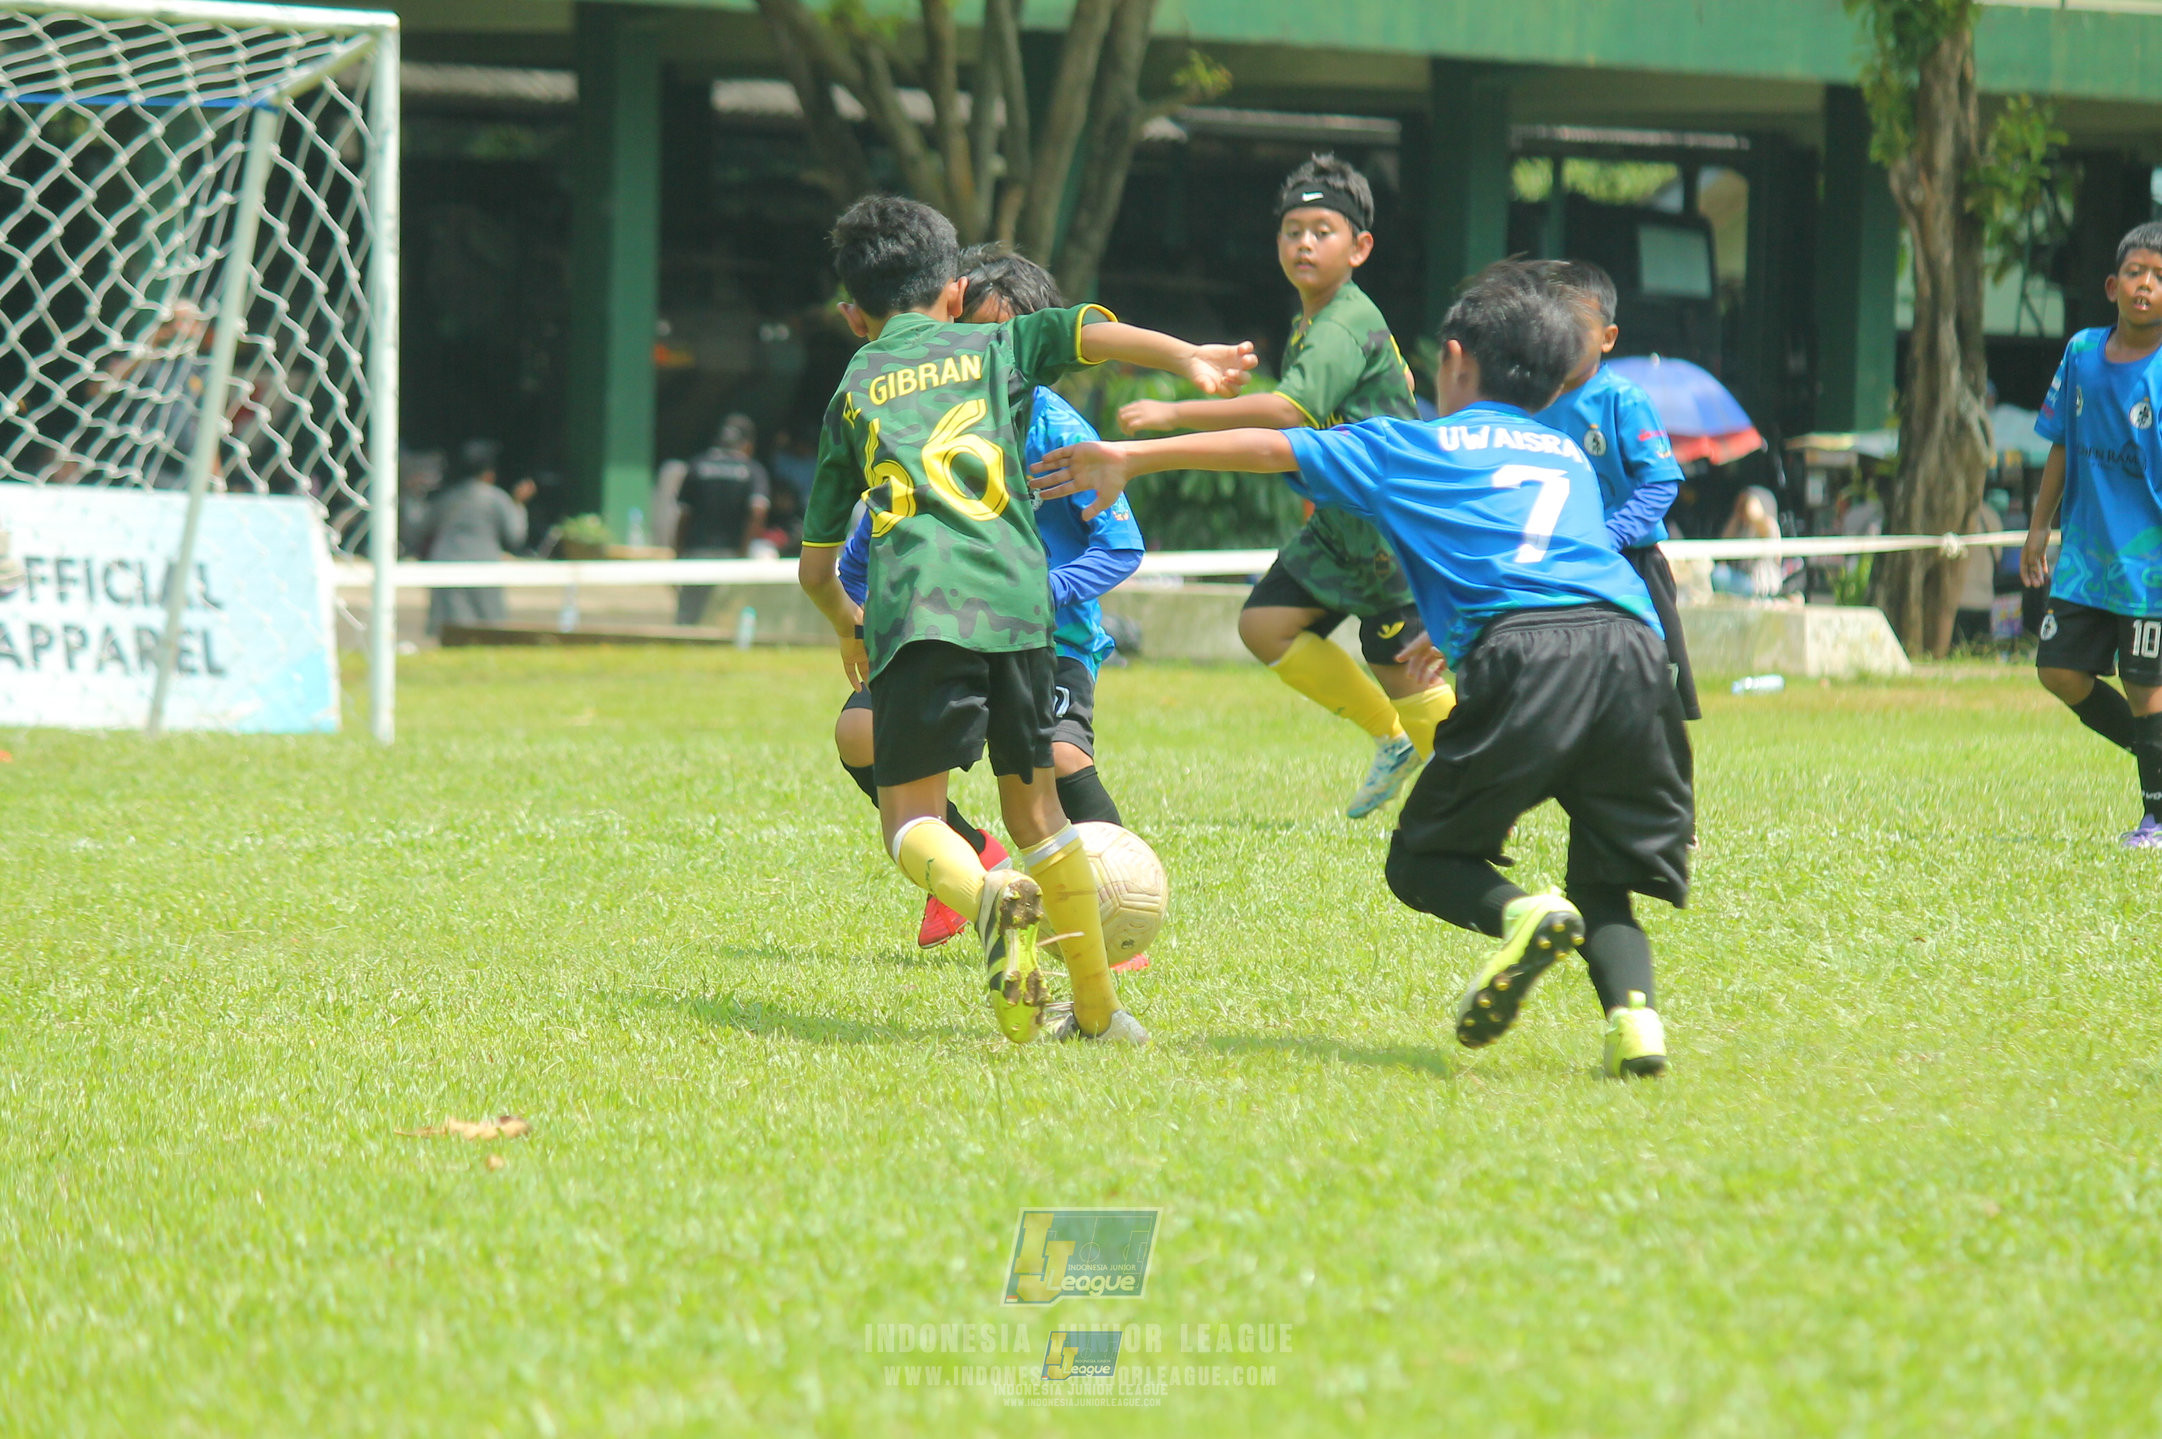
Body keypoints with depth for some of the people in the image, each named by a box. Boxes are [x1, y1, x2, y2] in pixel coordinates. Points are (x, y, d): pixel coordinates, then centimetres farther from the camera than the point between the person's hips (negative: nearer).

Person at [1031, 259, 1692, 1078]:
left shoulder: (1418, 448, 22)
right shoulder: (1572, 459, 34)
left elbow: (1270, 448, 24)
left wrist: (1132, 457, 34)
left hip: (1524, 663, -4)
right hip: (1634, 643, 4)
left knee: (1422, 863, 11)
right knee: (1605, 889, 12)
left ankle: (1519, 914, -21)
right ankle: (1633, 1010, -18)